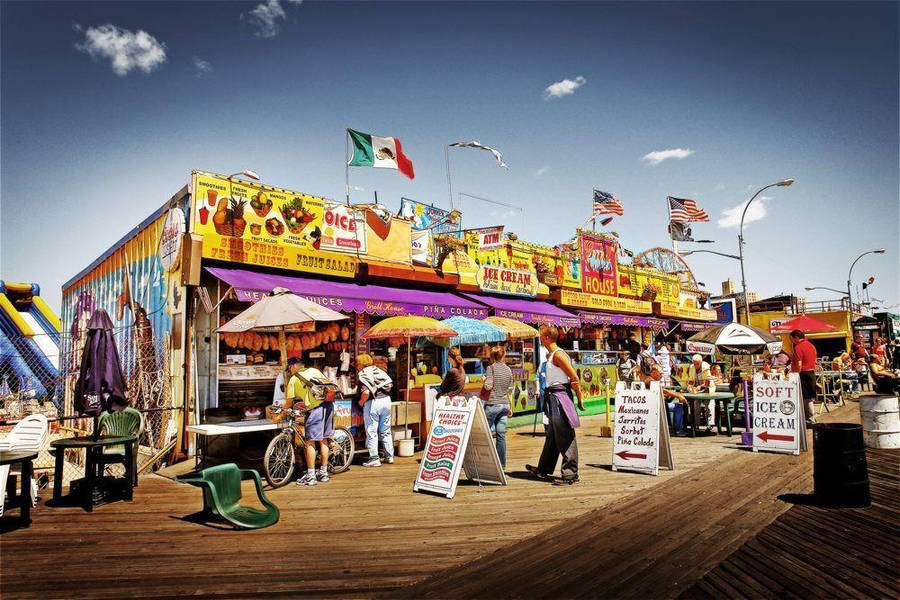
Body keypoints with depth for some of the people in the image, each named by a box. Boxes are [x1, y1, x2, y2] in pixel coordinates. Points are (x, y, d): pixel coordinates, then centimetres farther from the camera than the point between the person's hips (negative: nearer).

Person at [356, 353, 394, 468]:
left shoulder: (363, 375, -9)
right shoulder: (379, 371, 11)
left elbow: (366, 392, -22)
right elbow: (390, 384, 11)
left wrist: (361, 402, -5)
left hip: (372, 402, -6)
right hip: (386, 400, 7)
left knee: (371, 431, 3)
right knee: (386, 430, 15)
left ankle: (374, 459, 4)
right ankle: (389, 456, 21)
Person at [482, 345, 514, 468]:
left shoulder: (491, 368, -8)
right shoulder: (508, 369, 9)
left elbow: (488, 386, -17)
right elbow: (510, 389, 14)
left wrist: (484, 380, 4)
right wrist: (509, 407, 20)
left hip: (492, 404, -5)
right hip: (504, 404, 5)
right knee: (501, 434, 7)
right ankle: (501, 463, 9)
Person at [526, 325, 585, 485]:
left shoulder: (558, 354, -14)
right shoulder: (551, 355, 16)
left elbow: (575, 378, -17)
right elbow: (572, 379, 22)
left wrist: (580, 400, -15)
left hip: (560, 397, -10)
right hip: (552, 399, 10)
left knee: (565, 436, -6)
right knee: (552, 436, 18)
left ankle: (570, 473, -1)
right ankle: (544, 470, 29)